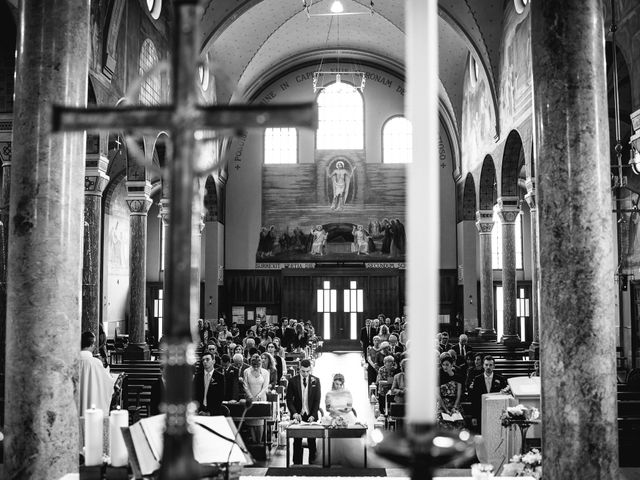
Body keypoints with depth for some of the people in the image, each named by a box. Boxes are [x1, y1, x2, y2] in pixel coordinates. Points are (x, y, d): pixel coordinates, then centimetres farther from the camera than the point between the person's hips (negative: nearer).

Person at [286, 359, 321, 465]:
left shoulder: (315, 381, 0)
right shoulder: (293, 380, -2)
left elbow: (317, 400, -2)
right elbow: (289, 399, -2)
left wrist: (313, 415, -13)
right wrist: (294, 413, -16)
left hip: (311, 415, 0)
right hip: (298, 415, 0)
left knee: (312, 441, 4)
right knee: (297, 441, 3)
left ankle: (312, 463, 13)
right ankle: (297, 463, 11)